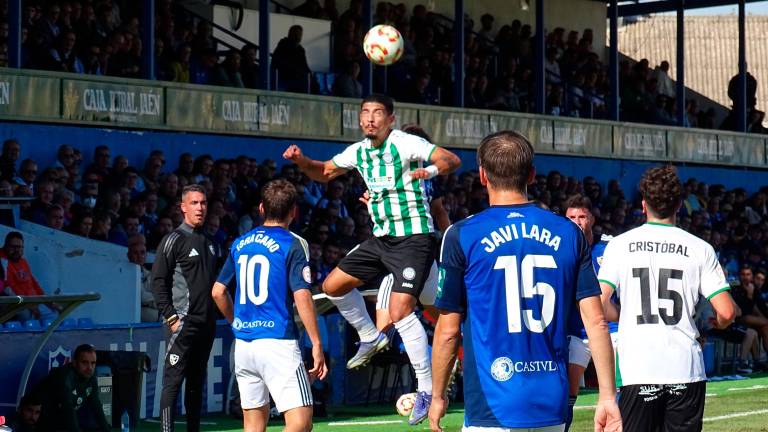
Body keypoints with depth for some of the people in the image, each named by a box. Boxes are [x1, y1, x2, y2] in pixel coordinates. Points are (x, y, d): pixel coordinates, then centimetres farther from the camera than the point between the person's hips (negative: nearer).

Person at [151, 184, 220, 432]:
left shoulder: (209, 244, 17)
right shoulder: (174, 240, -4)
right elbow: (158, 281, -9)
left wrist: (213, 316, 15)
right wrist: (170, 317, -14)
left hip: (206, 324, 7)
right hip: (183, 321, -7)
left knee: (196, 382, 11)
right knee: (173, 381, -10)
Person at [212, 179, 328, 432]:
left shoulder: (240, 243, 12)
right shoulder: (293, 244, -5)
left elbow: (218, 292, 16)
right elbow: (302, 297, -13)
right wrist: (317, 345, -10)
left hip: (243, 344, 7)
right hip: (277, 342, -6)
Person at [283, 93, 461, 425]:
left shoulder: (405, 143, -14)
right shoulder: (358, 151, 7)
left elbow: (452, 160, -22)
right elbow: (324, 172, 21)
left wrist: (431, 170, -44)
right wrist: (301, 160, 1)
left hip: (414, 238, -8)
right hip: (381, 239, 8)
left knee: (400, 310, -19)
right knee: (333, 285, 9)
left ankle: (428, 389, -11)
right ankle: (371, 338, 29)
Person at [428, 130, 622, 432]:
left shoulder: (462, 236, -3)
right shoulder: (569, 234, 6)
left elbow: (448, 330, -1)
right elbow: (596, 322, 2)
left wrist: (438, 397, 11)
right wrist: (607, 396, 5)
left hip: (492, 406, -4)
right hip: (552, 407, 4)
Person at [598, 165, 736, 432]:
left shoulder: (620, 244, 2)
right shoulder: (700, 249, 2)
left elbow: (600, 305, -5)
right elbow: (726, 312, -2)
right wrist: (715, 325, 21)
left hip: (637, 367, 0)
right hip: (686, 368, 1)